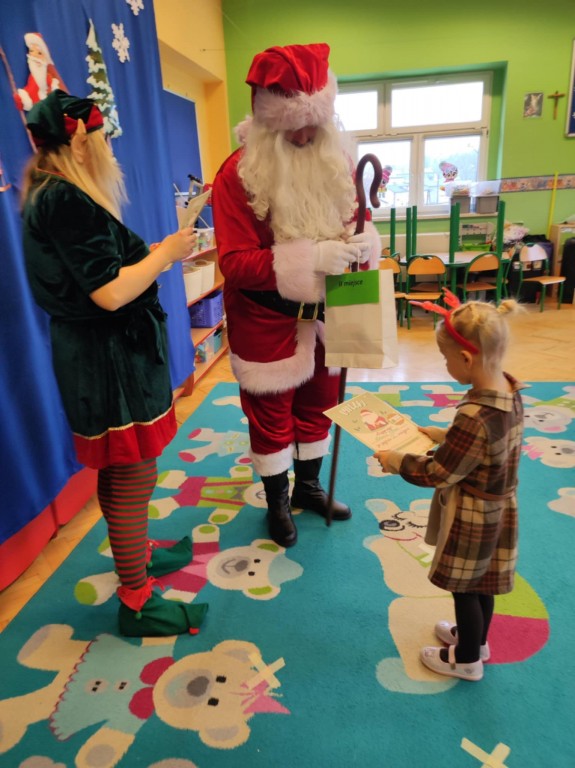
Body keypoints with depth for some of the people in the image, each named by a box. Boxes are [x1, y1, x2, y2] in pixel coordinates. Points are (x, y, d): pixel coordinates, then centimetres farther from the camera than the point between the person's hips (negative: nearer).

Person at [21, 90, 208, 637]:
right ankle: (136, 603, 17)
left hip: (106, 355, 10)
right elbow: (110, 292, -24)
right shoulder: (66, 201, -18)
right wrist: (165, 254, -11)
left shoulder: (57, 197, 14)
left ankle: (136, 554, 41)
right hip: (110, 361, -10)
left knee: (119, 475, 22)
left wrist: (162, 252, 13)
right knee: (133, 480, 0)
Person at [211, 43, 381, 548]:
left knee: (318, 402, 16)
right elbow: (235, 262, -22)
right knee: (271, 413, 8)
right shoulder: (238, 174, -15)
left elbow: (355, 220, 11)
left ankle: (309, 485, 39)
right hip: (266, 318, -4)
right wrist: (311, 257, -32)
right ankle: (277, 502, 30)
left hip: (323, 312, 5)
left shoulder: (336, 161, 1)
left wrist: (362, 242, -14)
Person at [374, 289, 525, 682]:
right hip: (497, 508, 8)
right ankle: (476, 638, 51)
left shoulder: (475, 416, -36)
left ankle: (467, 660, 39)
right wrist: (444, 435, 11)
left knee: (464, 586, 15)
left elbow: (437, 473, -25)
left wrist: (397, 461, -11)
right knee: (480, 582, 28)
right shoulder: (510, 392, -9)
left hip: (471, 517, -8)